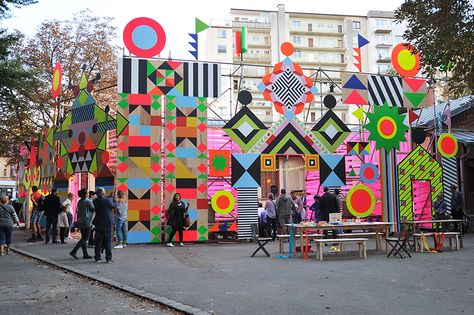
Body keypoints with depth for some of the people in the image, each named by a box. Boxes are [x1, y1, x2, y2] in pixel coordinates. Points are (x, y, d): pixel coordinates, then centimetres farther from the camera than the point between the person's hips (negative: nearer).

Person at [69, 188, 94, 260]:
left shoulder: (79, 202, 7)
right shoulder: (88, 201, -11)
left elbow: (78, 212, 13)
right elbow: (94, 210, -4)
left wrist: (78, 221, 19)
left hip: (80, 222, 7)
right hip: (86, 222, -7)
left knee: (83, 238, 11)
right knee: (85, 238, -4)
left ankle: (85, 254, 12)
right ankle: (73, 251, -13)